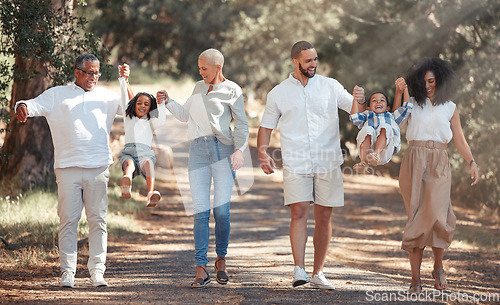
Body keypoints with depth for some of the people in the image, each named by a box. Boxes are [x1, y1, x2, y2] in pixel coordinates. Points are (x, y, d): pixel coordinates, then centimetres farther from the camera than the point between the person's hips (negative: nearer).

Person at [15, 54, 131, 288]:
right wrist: (23, 107, -20)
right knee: (68, 220, -3)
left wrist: (125, 82, 1)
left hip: (98, 168, 1)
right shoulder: (57, 95, 13)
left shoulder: (106, 97, 18)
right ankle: (67, 271, 1)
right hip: (68, 167, -1)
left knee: (97, 219, -1)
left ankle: (97, 271, 2)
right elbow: (36, 105, 3)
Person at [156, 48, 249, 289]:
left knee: (221, 210, -10)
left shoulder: (232, 91, 4)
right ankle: (201, 270, -8)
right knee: (201, 212, -5)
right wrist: (167, 101, 14)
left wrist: (239, 149, -13)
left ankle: (221, 259, 12)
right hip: (198, 151, 4)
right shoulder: (200, 87, 20)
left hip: (222, 149, -4)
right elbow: (184, 114, 30)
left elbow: (242, 126, 1)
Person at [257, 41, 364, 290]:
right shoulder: (278, 93, 8)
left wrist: (359, 99, -15)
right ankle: (299, 269, -19)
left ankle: (317, 273, 11)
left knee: (324, 217, 3)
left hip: (328, 163, 2)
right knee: (299, 212, -15)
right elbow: (266, 126, 11)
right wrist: (263, 152, -5)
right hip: (295, 164, -2)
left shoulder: (330, 86, 10)